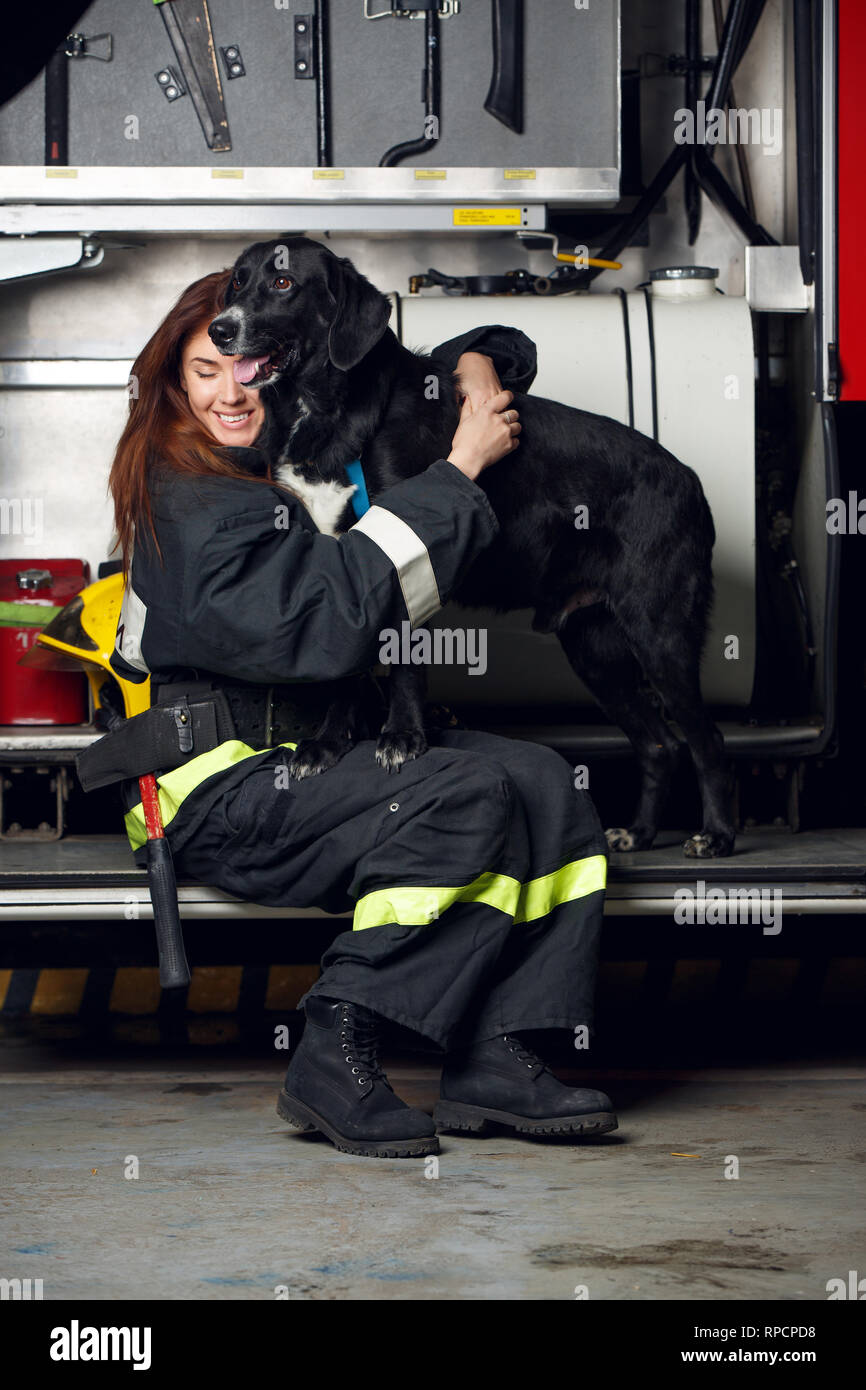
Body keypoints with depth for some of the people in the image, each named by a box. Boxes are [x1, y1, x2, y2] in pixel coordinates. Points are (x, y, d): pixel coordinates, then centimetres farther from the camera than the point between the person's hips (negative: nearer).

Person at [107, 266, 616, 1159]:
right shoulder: (190, 505, -14)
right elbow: (334, 614, -26)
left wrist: (476, 362, 1)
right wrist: (462, 467, -21)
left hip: (320, 746, 8)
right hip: (218, 791, -8)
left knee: (542, 784, -12)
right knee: (464, 794, -28)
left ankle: (493, 1062, -17)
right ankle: (332, 1062, -24)